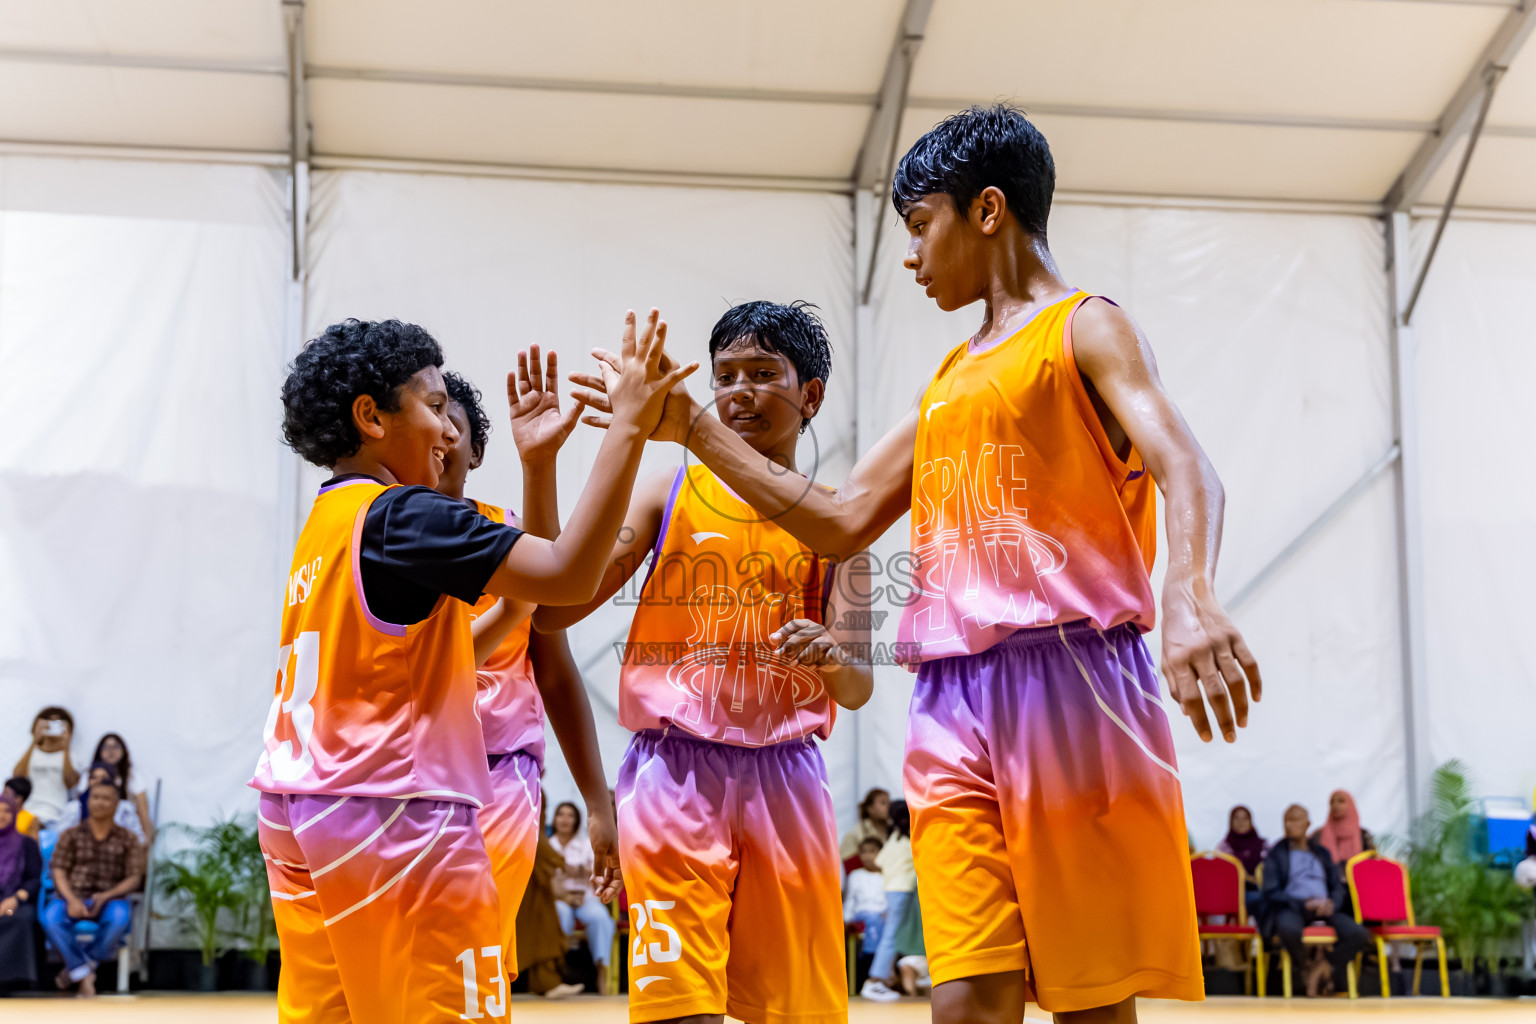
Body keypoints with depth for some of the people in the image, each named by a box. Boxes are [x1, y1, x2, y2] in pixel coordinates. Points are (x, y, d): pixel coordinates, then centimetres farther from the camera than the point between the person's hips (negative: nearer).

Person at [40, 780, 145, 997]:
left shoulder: (127, 840, 9)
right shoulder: (71, 835, 12)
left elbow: (134, 878, 2)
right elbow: (59, 872, 3)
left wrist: (106, 896, -17)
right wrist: (72, 899, -18)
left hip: (109, 899, -1)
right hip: (74, 897, 1)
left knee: (120, 916, -37)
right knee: (50, 916, -34)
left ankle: (74, 966, -17)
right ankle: (84, 974, -23)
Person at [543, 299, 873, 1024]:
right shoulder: (669, 494, 7)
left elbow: (857, 688, 5)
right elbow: (553, 609, -2)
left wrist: (829, 658, -19)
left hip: (786, 777, 2)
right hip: (675, 770, -1)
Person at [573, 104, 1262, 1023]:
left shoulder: (1085, 327, 4)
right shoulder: (950, 381, 25)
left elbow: (1186, 470, -13)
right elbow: (843, 524, 25)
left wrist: (1189, 593, -35)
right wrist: (695, 431, 23)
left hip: (1070, 681, -6)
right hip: (953, 706, 6)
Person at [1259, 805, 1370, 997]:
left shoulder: (1322, 852, 21)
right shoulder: (1276, 854, 9)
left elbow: (1338, 888, 16)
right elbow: (1271, 893, -2)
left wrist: (1331, 903, -9)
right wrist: (1304, 903, -16)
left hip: (1323, 909, 3)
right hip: (1291, 909, -3)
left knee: (1360, 935, -25)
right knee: (1289, 930, -41)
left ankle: (1319, 970, -8)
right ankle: (1305, 966, -7)